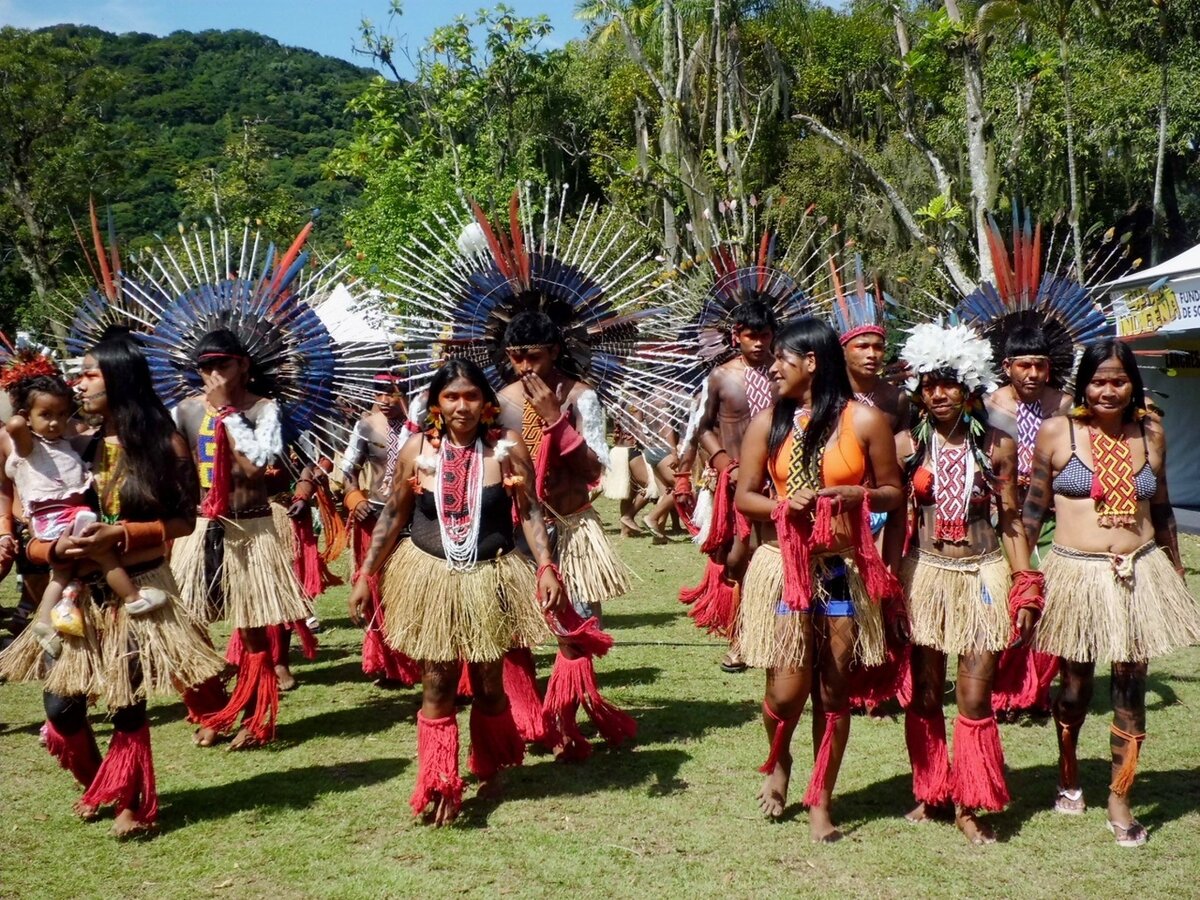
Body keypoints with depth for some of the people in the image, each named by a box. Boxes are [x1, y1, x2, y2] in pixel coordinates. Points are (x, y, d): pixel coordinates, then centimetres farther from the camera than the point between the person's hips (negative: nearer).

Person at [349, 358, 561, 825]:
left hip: (489, 579, 0)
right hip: (430, 578, 0)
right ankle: (439, 787, 12)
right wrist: (366, 576, 5)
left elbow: (530, 512, -5)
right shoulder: (417, 450, -4)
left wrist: (546, 567, -17)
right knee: (437, 687, 1)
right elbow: (393, 516, 4)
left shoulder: (507, 447, -8)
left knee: (488, 684, 12)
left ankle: (491, 765, 38)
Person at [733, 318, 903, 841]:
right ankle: (778, 762, 29)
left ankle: (820, 801, 21)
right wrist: (785, 505, -14)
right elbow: (744, 496, 4)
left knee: (833, 689, 6)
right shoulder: (768, 422, 4)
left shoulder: (864, 421, 0)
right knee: (787, 689, -4)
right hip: (783, 567, 0)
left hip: (843, 571, 0)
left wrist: (854, 495, -13)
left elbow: (893, 492, 6)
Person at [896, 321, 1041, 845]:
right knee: (925, 694, 8)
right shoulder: (907, 445, -1)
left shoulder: (997, 447, 0)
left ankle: (969, 805, 12)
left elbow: (1011, 521, 5)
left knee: (976, 697, -1)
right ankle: (930, 793, 24)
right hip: (925, 574, 1)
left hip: (983, 576, 0)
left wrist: (1025, 589, 1)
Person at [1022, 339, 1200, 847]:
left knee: (1130, 688, 3)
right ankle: (1068, 774, 36)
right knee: (1075, 686, 10)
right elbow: (1034, 505, 2)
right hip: (1076, 575, -2)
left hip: (1139, 575, 2)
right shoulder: (1056, 432, -3)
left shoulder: (1151, 433, 6)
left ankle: (1120, 800, 15)